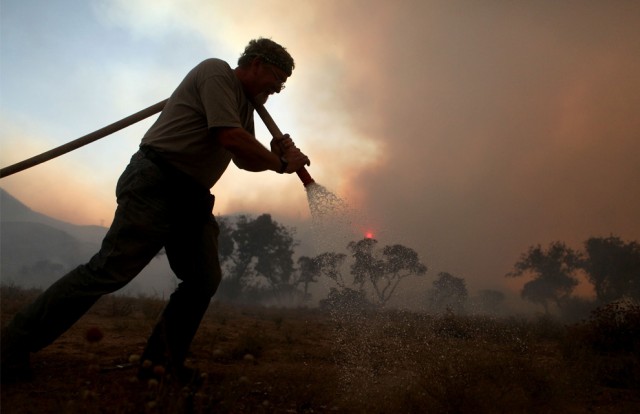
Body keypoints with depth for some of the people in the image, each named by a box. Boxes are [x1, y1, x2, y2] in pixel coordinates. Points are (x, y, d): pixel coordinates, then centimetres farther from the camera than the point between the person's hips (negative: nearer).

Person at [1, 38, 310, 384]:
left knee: (205, 280, -1)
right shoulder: (217, 72, -5)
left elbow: (244, 160, 25)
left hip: (192, 199, 10)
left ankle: (163, 363, 7)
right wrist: (279, 163, -5)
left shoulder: (245, 104, 22)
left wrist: (275, 154, 5)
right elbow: (230, 138, -18)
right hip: (156, 183, -9)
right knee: (109, 271, -12)